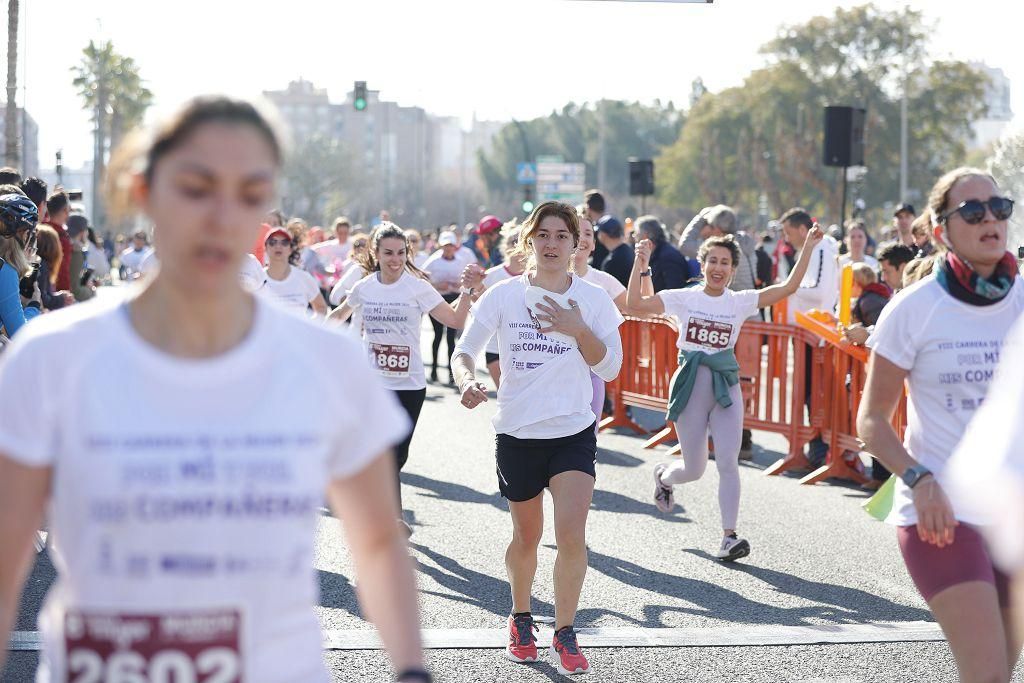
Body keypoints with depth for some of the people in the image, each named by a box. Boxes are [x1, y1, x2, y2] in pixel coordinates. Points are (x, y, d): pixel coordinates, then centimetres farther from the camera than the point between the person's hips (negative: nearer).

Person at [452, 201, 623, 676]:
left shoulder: (592, 299, -1)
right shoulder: (504, 295, -2)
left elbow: (610, 368, -2)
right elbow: (464, 350, 0)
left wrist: (579, 330, -17)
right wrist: (468, 381, -22)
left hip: (574, 433, -1)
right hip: (517, 434, 1)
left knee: (572, 535, -15)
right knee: (526, 537, 13)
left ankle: (565, 634, 1)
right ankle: (521, 619, 38)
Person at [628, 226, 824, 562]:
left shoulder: (741, 301, 3)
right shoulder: (684, 298, 0)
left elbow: (788, 287, -5)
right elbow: (635, 303, -7)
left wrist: (807, 248, -10)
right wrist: (640, 265, -15)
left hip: (726, 386, 1)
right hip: (690, 384, -1)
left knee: (728, 463, -11)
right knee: (694, 469, 7)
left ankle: (729, 536, -9)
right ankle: (663, 475, 43)